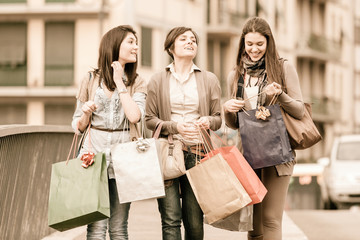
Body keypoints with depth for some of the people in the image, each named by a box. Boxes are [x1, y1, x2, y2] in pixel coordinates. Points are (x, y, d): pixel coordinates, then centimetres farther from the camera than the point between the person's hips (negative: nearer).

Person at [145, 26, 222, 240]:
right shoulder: (158, 81, 9)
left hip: (197, 153, 1)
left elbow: (218, 118, 14)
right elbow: (150, 120, 7)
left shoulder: (209, 80, 12)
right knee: (171, 220, -8)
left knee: (195, 221, -1)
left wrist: (209, 121, -10)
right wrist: (174, 126, -11)